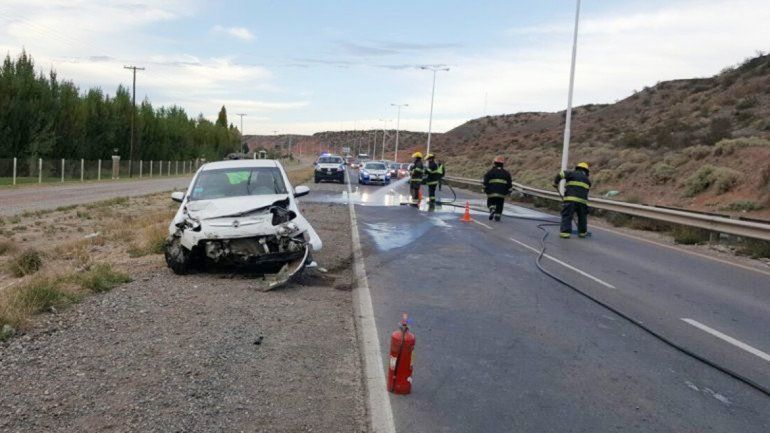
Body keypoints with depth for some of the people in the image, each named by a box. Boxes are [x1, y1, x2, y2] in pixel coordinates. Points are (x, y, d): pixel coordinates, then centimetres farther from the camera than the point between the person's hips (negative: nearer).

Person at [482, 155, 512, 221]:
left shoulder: (490, 172, 1)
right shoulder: (506, 173, 8)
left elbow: (485, 182, -1)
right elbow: (509, 184, 8)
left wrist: (485, 190, 7)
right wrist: (508, 192, 16)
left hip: (492, 192, -1)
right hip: (502, 193, 1)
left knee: (491, 203, 12)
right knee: (499, 205, 10)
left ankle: (492, 209, -16)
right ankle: (497, 216, 4)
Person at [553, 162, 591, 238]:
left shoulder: (572, 174, 12)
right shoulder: (587, 180, 25)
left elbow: (561, 174, -1)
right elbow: (585, 191, 22)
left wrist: (555, 182, 12)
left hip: (570, 199, -3)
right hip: (582, 200, 3)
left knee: (567, 216, -2)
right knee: (582, 217, 19)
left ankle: (565, 232, -10)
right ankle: (582, 232, 28)